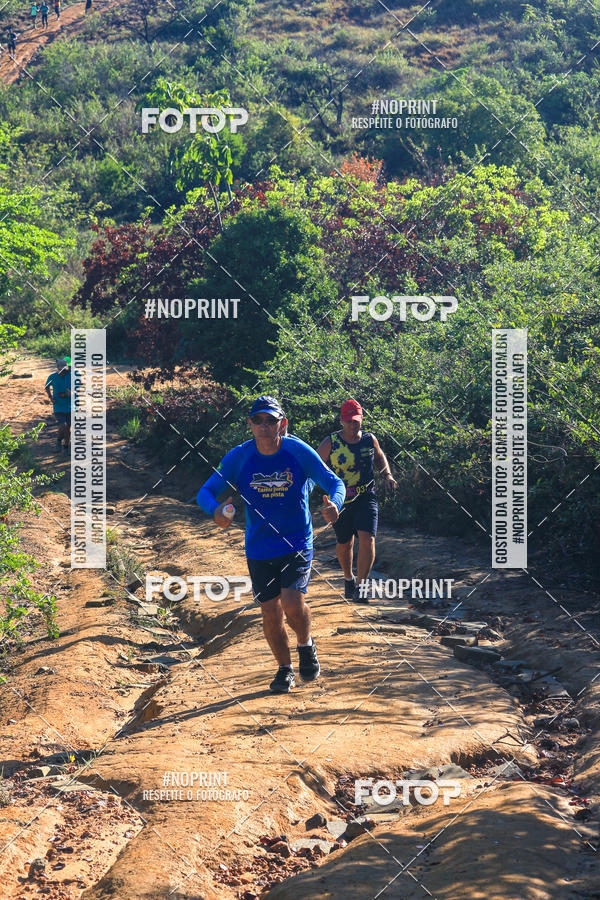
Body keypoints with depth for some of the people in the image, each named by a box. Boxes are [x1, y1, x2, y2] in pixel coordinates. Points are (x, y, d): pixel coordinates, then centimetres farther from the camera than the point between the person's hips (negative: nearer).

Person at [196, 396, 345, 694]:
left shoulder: (298, 451, -12)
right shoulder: (238, 457, -8)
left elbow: (334, 482, -6)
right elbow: (205, 491, -6)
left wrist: (334, 504, -30)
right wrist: (215, 510, -30)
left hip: (297, 543, -2)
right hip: (259, 548, 2)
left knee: (292, 602, -19)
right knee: (270, 612, 4)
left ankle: (306, 646, 14)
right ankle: (285, 669, 28)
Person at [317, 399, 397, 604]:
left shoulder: (370, 440, 1)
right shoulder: (330, 443, -7)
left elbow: (379, 457, 22)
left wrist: (387, 475, 6)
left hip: (366, 497, 1)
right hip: (340, 500, -1)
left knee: (367, 539, -16)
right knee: (344, 544, 12)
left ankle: (360, 586, -9)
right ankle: (348, 578, 39)